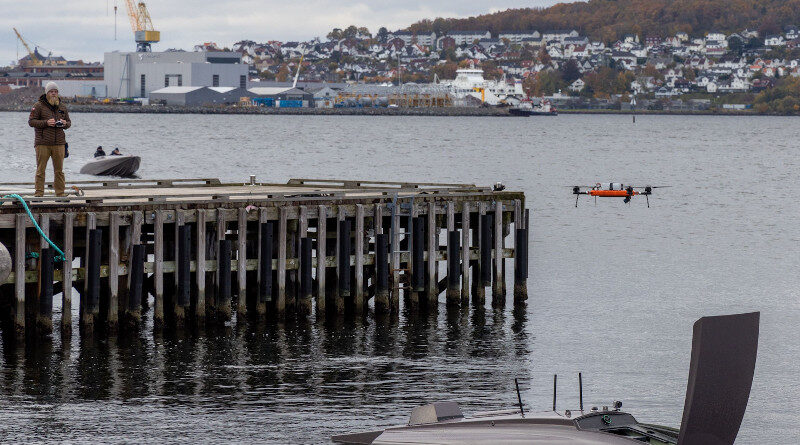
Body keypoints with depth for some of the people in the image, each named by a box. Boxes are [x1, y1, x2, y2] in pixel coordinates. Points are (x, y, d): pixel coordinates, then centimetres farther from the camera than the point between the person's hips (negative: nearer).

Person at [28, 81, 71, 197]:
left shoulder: (62, 107, 14)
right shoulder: (38, 106, 0)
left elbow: (69, 122, 21)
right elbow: (31, 121, -4)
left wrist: (65, 124, -4)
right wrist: (46, 123, -16)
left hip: (59, 143, 4)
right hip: (42, 143, -4)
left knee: (59, 170, 5)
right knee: (40, 170, -3)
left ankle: (60, 193, 10)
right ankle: (39, 193, 1)